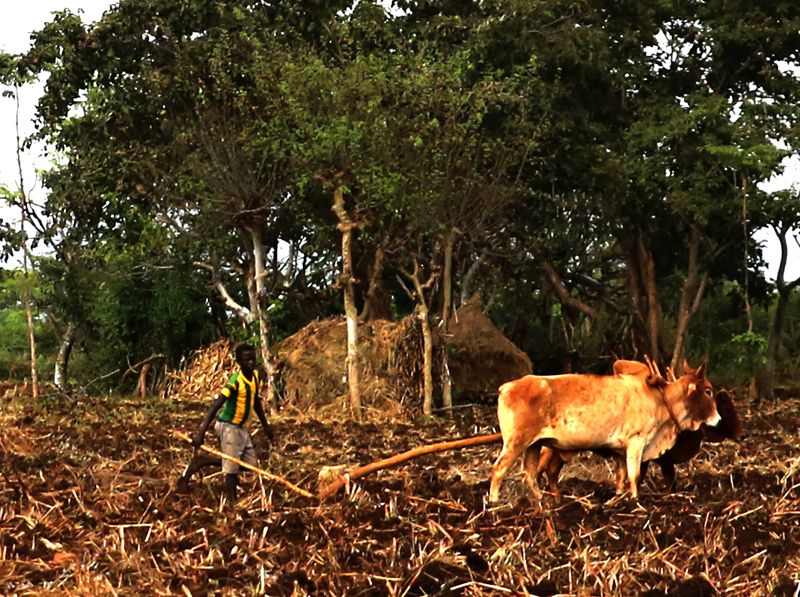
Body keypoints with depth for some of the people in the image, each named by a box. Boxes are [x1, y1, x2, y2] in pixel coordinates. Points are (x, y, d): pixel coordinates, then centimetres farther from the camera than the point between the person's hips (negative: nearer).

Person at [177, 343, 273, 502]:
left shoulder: (256, 376, -1)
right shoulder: (235, 381, -25)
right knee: (232, 468, -7)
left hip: (241, 428, 9)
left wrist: (265, 425, 20)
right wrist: (201, 432, -40)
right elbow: (215, 407, -32)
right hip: (229, 427, -9)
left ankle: (200, 462, 18)